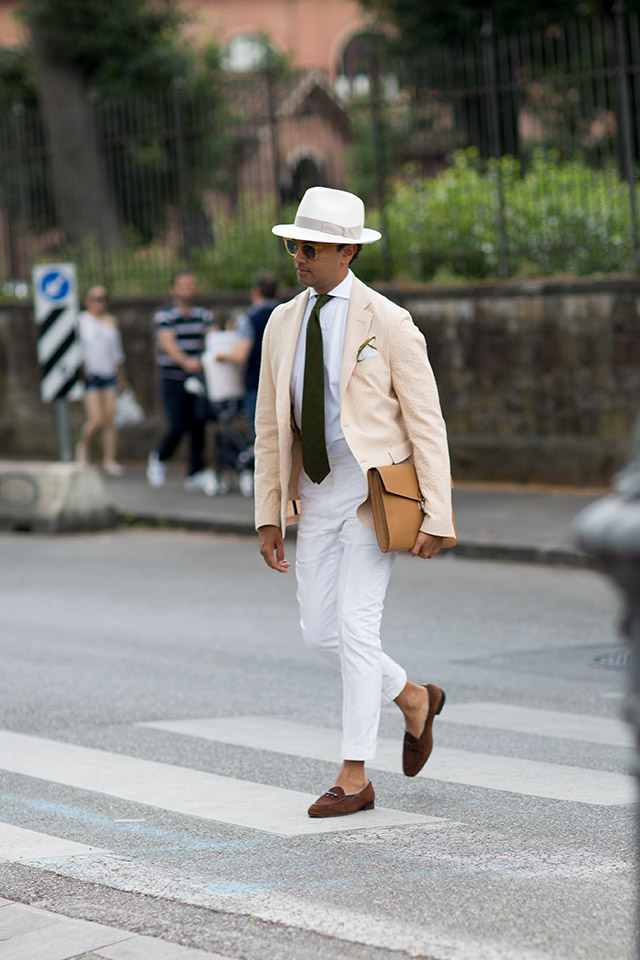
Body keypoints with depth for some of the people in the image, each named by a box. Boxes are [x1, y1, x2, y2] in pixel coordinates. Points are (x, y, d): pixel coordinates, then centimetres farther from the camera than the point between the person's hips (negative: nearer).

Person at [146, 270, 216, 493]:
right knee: (179, 425, -12)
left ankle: (196, 473, 3)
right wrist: (185, 361, -38)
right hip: (173, 380, -5)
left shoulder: (203, 315, 11)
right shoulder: (164, 316, -6)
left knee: (198, 425, 0)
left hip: (197, 377, 5)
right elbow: (168, 343, -20)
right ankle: (159, 459, 15)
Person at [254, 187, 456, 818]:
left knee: (356, 626, -11)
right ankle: (413, 700, 32)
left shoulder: (389, 325, -10)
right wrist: (268, 518, 8)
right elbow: (270, 428, 12)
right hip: (316, 494, 6)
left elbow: (427, 425, -9)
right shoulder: (283, 324, 7)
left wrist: (436, 519, -13)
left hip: (375, 489, -6)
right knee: (319, 632, 6)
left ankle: (354, 778, -4)